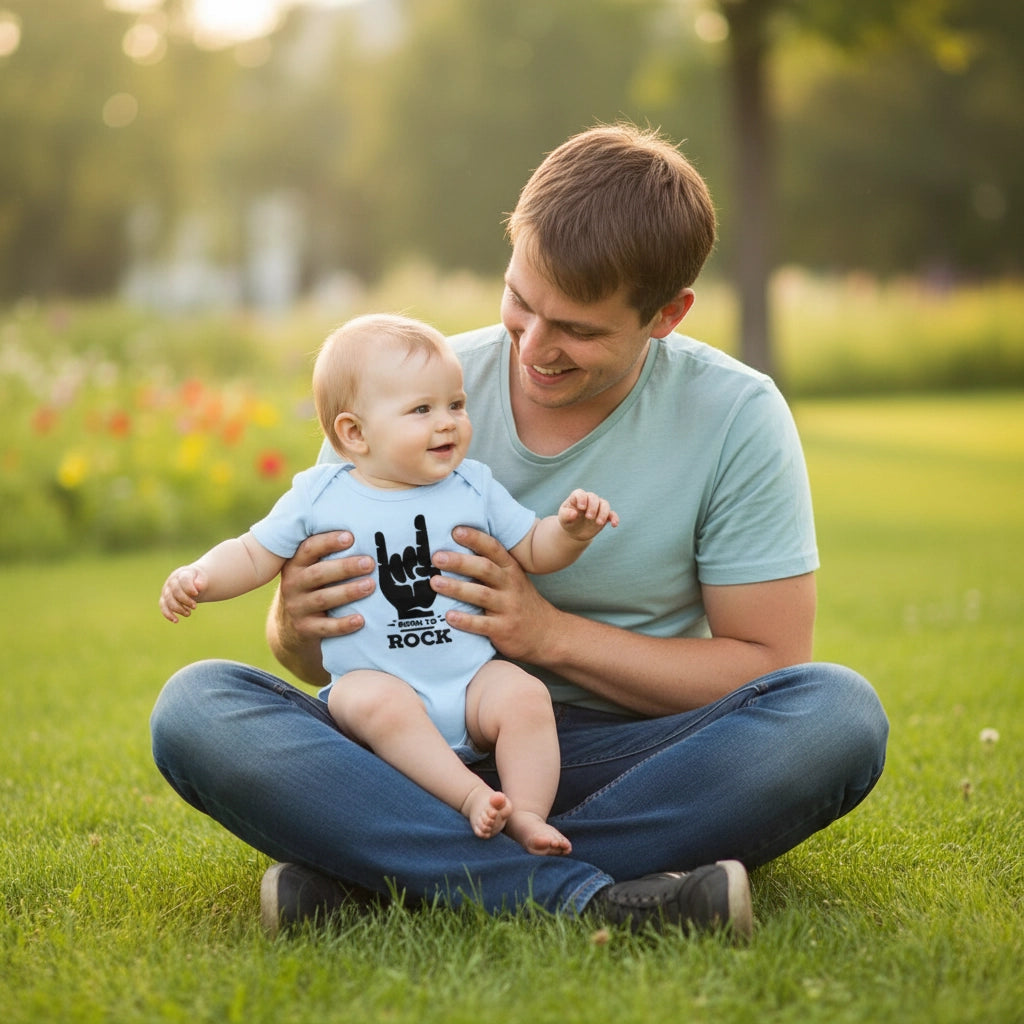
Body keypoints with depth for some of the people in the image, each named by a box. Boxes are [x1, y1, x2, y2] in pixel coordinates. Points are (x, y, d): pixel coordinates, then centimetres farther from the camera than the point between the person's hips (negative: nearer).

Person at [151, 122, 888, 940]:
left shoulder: (737, 418, -6)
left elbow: (769, 666, -6)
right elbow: (322, 648, 5)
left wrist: (553, 634, -17)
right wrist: (298, 629, -21)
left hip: (628, 758, -1)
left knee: (838, 712, -31)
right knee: (196, 707, -23)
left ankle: (376, 872, -28)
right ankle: (581, 895, -35)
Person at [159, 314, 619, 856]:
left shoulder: (474, 487, 8)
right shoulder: (319, 497, 3)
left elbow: (533, 551, 13)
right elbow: (254, 555, 8)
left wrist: (571, 530, -8)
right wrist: (199, 577, -10)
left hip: (472, 679, 2)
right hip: (372, 677, -2)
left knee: (525, 695, -26)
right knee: (377, 703, -35)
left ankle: (528, 813, -21)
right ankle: (469, 795, -36)